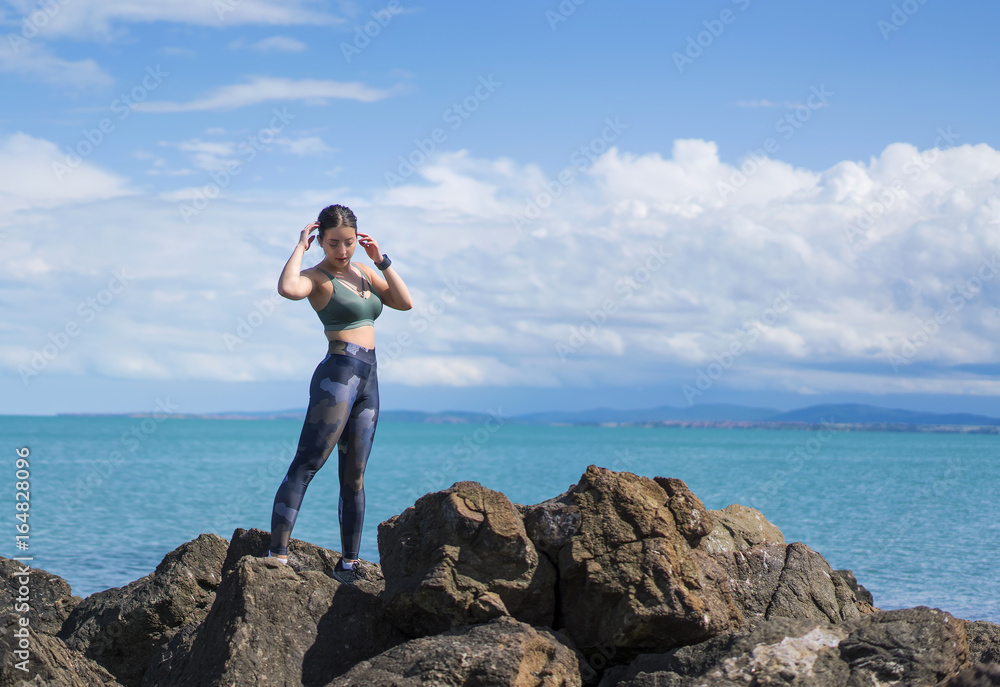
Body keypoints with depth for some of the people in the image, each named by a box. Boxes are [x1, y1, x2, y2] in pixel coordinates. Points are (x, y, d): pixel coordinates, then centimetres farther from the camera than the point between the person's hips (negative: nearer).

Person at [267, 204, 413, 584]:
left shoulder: (364, 272, 16)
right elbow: (288, 288, -29)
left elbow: (405, 302, 9)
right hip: (338, 373, -7)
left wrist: (381, 260, 4)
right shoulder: (317, 277, -5)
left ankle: (349, 563, 11)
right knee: (306, 465, -14)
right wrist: (300, 246, -15)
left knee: (354, 476, 8)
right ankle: (277, 553, -20)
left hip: (368, 381, 7)